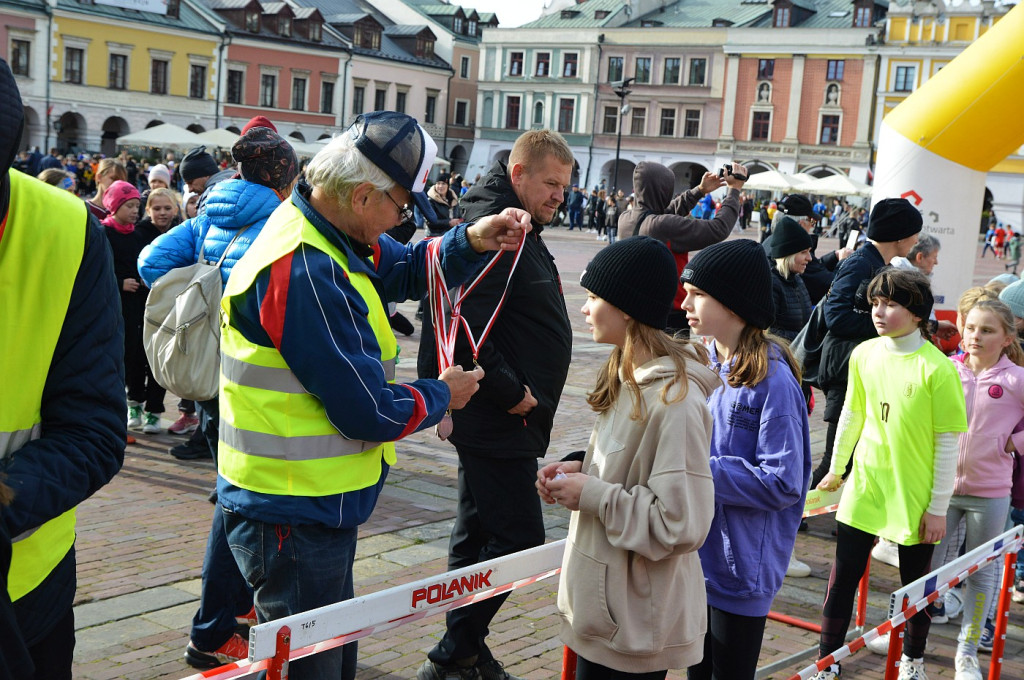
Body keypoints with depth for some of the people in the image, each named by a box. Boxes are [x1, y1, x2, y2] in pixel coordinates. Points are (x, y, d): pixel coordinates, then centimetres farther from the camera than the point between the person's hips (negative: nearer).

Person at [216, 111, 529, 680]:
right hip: (295, 521, -10)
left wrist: (472, 242, -2)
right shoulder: (307, 273, -28)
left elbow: (406, 268, 18)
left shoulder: (326, 232, 3)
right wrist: (441, 396, -5)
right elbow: (371, 414, -24)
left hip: (314, 510, 10)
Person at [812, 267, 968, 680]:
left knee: (916, 581, 15)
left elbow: (948, 443, -11)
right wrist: (835, 470, 19)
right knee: (842, 578, 7)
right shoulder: (864, 354, -2)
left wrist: (938, 507, -9)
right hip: (863, 489, 3)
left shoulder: (937, 368, -16)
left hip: (914, 498, -3)